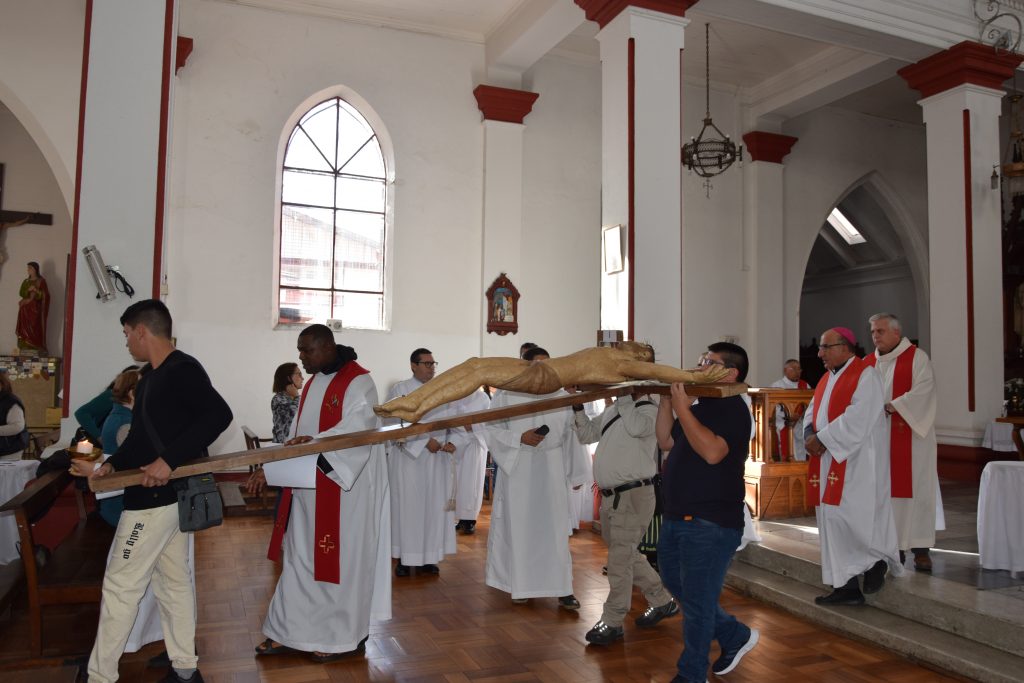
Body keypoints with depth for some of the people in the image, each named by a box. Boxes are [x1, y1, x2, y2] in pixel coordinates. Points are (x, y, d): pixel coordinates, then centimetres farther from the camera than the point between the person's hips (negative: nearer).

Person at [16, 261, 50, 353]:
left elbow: (45, 295, -6)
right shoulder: (26, 281, 13)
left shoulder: (41, 281, -2)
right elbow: (21, 293, 5)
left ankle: (39, 351, -10)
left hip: (36, 309, -5)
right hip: (25, 309, 5)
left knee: (36, 330, -9)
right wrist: (28, 290, -12)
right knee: (25, 330, 0)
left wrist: (36, 290, -18)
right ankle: (26, 350, 1)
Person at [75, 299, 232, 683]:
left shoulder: (182, 370, -17)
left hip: (157, 496, -10)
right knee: (173, 580, 14)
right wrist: (113, 464, 14)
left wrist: (170, 460, -32)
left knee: (120, 586, 2)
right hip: (169, 494, 10)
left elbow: (219, 415, -30)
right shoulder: (151, 375, 13)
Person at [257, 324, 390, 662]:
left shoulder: (358, 381, -13)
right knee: (300, 557, 12)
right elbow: (301, 430, 16)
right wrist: (278, 463, 4)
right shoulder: (312, 383, 14)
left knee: (341, 560, 1)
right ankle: (289, 631, 23)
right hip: (308, 485, 8)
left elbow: (357, 428, -24)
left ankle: (345, 637, 15)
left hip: (344, 486, -8)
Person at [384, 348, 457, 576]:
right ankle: (405, 557, 10)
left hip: (437, 459, 4)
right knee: (407, 506, 1)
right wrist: (424, 441, -17)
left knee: (435, 506, 6)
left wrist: (452, 442, -12)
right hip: (408, 458, -4)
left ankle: (429, 556, 15)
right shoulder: (399, 390, -2)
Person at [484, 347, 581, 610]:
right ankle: (521, 585, 22)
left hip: (552, 473, 1)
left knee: (555, 528, 3)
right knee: (519, 527, 7)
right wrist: (520, 438, -16)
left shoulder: (562, 397, 3)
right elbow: (492, 430, -2)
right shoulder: (505, 395, -2)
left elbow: (572, 435, 7)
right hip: (517, 471, -1)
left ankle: (562, 588, 10)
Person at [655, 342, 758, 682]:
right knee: (676, 585, 22)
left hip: (711, 524, -10)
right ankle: (736, 635, 38)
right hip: (677, 517, 10)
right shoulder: (700, 406, 13)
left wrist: (682, 408, -25)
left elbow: (712, 451, -28)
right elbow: (666, 441, 13)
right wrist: (667, 399, 5)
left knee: (696, 602, 2)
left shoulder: (733, 408, -14)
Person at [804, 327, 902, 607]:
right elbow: (811, 411, 14)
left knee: (849, 517, -11)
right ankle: (846, 586, 11)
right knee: (832, 520, 6)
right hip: (829, 459, 8)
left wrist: (822, 439, -16)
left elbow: (857, 417, -19)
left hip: (856, 460, -8)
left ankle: (877, 559, 18)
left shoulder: (865, 374, -9)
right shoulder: (827, 378, 17)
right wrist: (810, 435, -7)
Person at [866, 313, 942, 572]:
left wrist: (892, 407, -18)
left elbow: (923, 390, -13)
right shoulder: (867, 363, 13)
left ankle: (920, 548, 6)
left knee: (915, 489, -1)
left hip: (911, 436, -4)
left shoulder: (917, 357, 0)